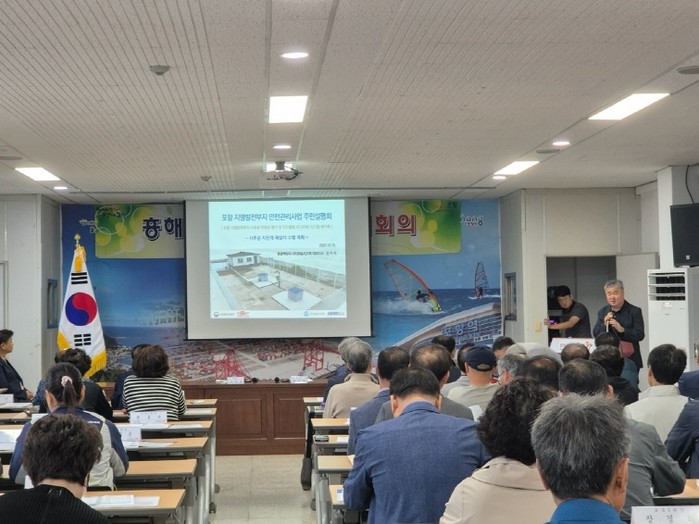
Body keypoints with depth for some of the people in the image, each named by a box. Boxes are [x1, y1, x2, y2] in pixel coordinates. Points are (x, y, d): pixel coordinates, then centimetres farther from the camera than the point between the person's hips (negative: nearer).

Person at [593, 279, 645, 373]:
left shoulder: (634, 311, -3)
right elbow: (595, 334, 6)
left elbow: (640, 335, -10)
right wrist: (604, 324, -13)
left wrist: (622, 329, -24)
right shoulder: (602, 312, 10)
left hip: (629, 360, -3)